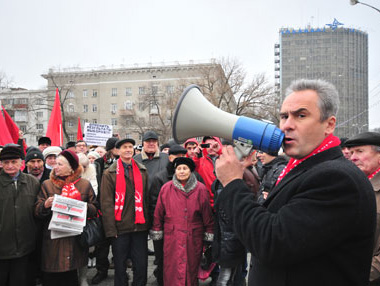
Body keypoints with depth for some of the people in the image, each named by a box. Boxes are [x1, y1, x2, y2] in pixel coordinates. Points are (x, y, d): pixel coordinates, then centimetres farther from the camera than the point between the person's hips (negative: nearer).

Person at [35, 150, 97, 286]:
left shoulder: (85, 184, 6)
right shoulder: (47, 184, 8)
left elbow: (94, 209, 6)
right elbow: (37, 211, 4)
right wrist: (45, 205, -16)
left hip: (75, 240, -1)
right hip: (53, 242, 1)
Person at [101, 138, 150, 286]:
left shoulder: (142, 171, 8)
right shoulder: (110, 173, -1)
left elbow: (147, 197, 9)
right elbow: (106, 203, -6)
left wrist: (148, 222, 4)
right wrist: (111, 229, -10)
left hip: (140, 226, 2)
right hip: (120, 227, -2)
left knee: (141, 264, 8)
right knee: (120, 266, 11)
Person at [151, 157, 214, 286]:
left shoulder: (200, 189, -1)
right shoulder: (166, 188, -1)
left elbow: (207, 214, 1)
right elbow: (158, 213, 3)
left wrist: (209, 235, 1)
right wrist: (157, 232, 4)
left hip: (194, 238, 0)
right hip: (172, 237, 0)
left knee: (192, 268, 12)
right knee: (172, 270, 5)